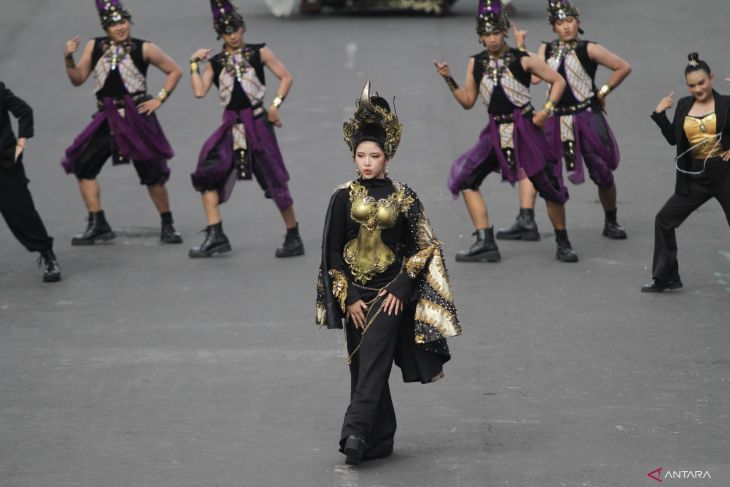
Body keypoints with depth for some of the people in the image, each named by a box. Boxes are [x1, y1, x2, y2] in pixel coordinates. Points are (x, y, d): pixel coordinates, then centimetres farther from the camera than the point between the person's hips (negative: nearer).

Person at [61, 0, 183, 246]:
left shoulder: (144, 49, -5)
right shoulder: (94, 47, 3)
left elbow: (175, 71, 4)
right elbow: (77, 79, 6)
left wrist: (160, 99, -3)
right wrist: (69, 59, -10)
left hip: (136, 117, -3)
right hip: (107, 118, 4)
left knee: (151, 172, -2)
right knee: (82, 165, -5)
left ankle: (167, 225, 16)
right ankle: (98, 225, 0)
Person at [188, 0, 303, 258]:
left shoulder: (259, 53, 2)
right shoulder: (215, 62, 8)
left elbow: (286, 77, 3)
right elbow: (200, 91, -3)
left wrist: (275, 105, -7)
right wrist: (195, 64, -3)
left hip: (257, 123, -3)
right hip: (231, 127, 3)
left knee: (275, 180, -2)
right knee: (208, 173, -11)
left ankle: (293, 237, 11)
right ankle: (215, 235, -9)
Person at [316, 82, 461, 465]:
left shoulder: (403, 198, -1)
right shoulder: (343, 198, 2)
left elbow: (423, 248, 1)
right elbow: (332, 252, 2)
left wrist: (400, 289, -8)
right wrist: (347, 298, -5)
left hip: (390, 294, -2)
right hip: (354, 294, 3)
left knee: (372, 362, -15)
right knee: (363, 366, 5)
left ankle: (355, 434, -23)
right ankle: (380, 440, 14)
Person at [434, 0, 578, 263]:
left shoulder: (524, 60, -6)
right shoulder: (476, 63, 6)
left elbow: (558, 81, 2)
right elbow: (468, 101, 12)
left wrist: (547, 110, -9)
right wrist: (449, 80, 0)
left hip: (525, 130, -4)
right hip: (495, 131, 4)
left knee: (549, 185, -3)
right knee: (465, 177, -10)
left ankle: (563, 244, 18)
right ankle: (485, 243, -10)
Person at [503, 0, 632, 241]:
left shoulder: (588, 49, -5)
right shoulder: (546, 49, 6)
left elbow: (623, 68, -1)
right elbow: (533, 77, -9)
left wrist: (602, 92, 0)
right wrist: (520, 47, -9)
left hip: (587, 119, -3)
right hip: (556, 119, 3)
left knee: (603, 175, 5)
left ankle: (611, 223, 28)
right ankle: (526, 221, -15)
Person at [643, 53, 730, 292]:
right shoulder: (684, 105, 7)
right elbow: (673, 138, 9)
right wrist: (660, 113, 1)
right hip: (695, 177, 5)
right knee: (664, 219, 6)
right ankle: (665, 278, 18)